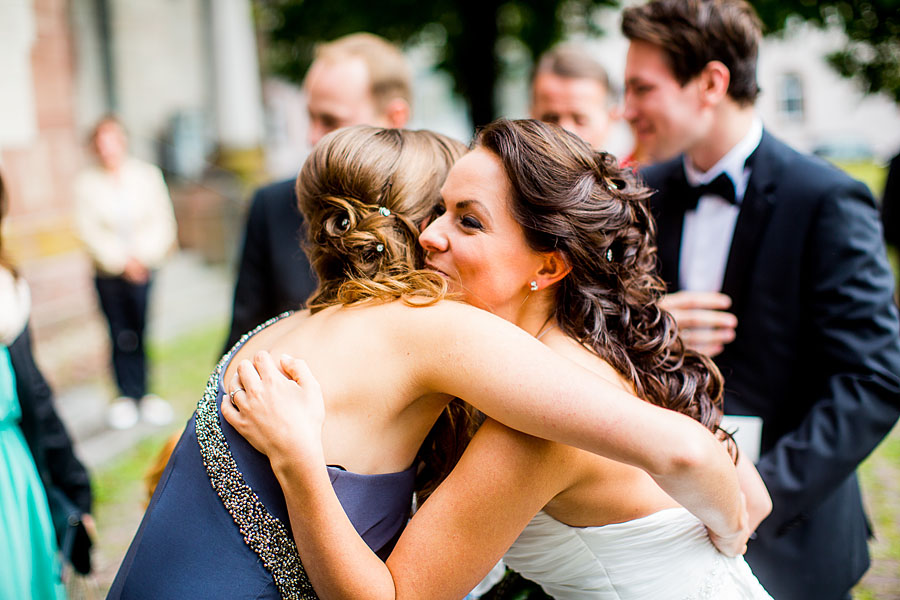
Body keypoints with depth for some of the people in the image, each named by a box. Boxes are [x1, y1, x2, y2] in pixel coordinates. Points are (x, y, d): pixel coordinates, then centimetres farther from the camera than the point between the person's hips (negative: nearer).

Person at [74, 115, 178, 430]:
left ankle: (143, 394, 6)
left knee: (143, 331, -6)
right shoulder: (86, 182, 1)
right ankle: (127, 395, 14)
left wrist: (141, 256, -8)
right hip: (109, 271, 0)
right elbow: (89, 230, -1)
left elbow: (162, 221, 3)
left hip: (145, 266, 0)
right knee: (121, 335, 1)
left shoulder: (147, 174, 4)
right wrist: (122, 261, -8)